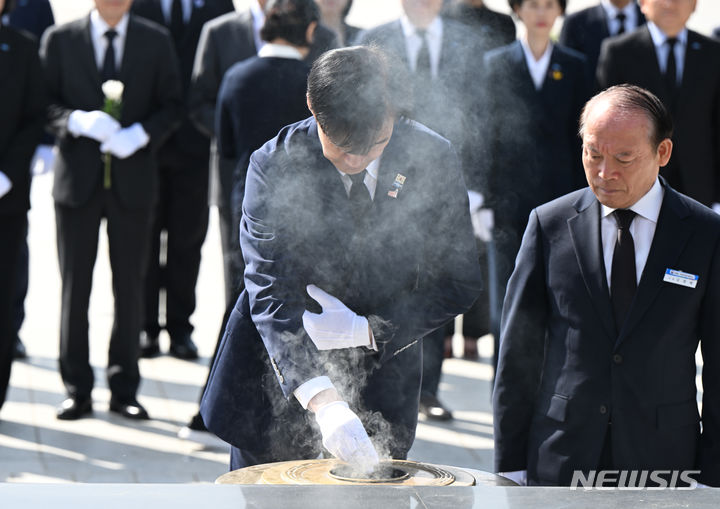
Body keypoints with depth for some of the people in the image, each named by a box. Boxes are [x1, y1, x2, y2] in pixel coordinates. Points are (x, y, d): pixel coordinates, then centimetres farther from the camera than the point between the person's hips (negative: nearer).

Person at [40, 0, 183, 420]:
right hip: (78, 176, 0)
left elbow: (172, 105, 5)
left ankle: (124, 389, 12)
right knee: (75, 286, 2)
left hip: (132, 178, 0)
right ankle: (77, 390, 9)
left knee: (130, 287, 3)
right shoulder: (60, 40, 5)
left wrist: (140, 134, -13)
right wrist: (77, 121, -18)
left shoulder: (156, 42, 8)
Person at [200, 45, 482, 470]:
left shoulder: (433, 160, -12)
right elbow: (269, 296, -26)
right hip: (281, 378, -1)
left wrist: (365, 330, -19)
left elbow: (458, 284, -4)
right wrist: (322, 400, -41)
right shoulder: (275, 166, -18)